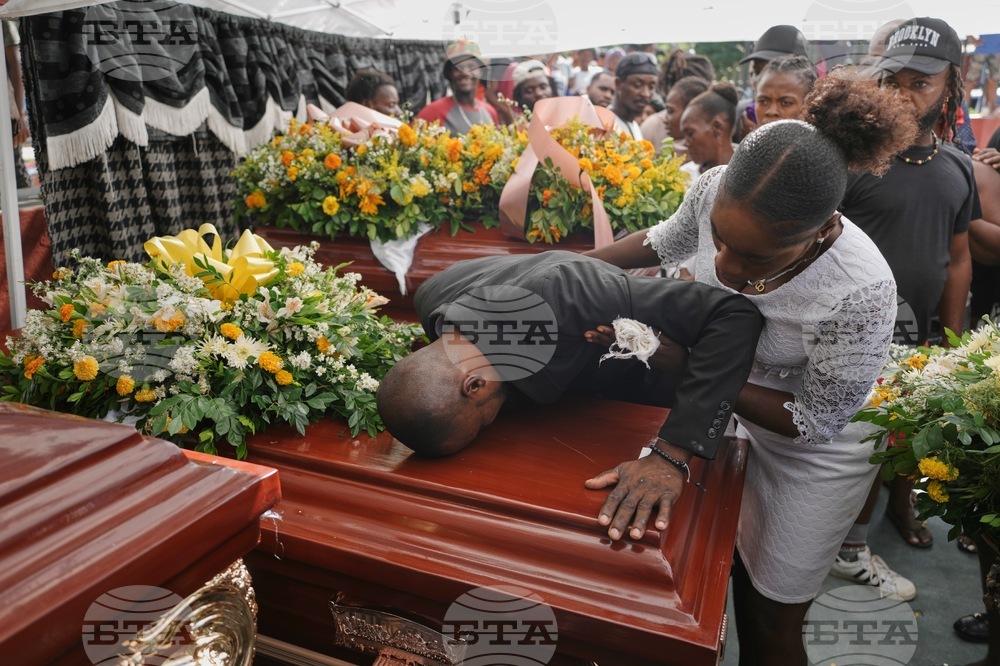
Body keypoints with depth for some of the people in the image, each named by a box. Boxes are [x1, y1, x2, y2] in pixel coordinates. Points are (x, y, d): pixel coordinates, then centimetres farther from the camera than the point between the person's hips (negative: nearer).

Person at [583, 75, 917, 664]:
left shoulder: (859, 294, -39)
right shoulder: (719, 190, -25)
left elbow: (816, 422, -26)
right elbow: (668, 241, -1)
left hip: (815, 455, -4)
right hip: (736, 419, 5)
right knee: (740, 574, 25)